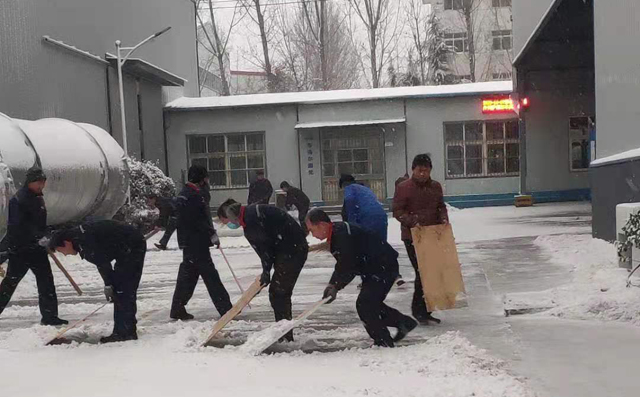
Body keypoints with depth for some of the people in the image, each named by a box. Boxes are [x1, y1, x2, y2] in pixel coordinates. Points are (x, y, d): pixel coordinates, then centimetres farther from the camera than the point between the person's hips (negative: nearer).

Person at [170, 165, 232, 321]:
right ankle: (225, 308, -5)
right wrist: (212, 234, -13)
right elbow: (200, 220, -22)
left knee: (187, 275, 14)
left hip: (187, 242, 10)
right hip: (197, 242, -10)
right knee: (209, 274, -7)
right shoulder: (194, 195, -16)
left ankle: (177, 309, 18)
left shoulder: (183, 194, 17)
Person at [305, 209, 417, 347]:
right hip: (373, 270, 11)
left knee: (364, 304, -14)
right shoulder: (336, 234, 9)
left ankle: (383, 342, -3)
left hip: (384, 267, -11)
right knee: (371, 303, 16)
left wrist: (335, 286, -15)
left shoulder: (343, 234, -26)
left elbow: (348, 267, -25)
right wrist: (332, 284, 1)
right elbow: (342, 265, 13)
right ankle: (405, 322, 27)